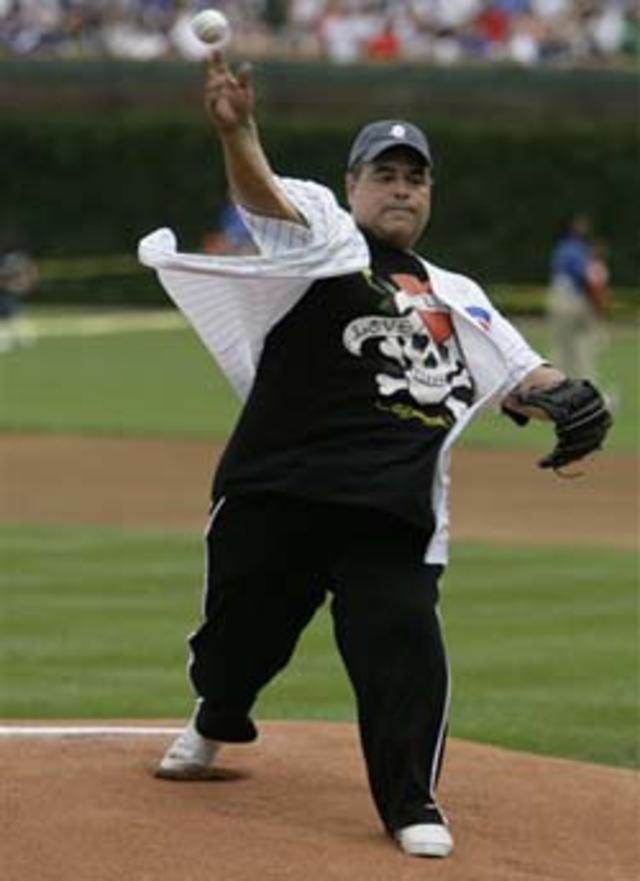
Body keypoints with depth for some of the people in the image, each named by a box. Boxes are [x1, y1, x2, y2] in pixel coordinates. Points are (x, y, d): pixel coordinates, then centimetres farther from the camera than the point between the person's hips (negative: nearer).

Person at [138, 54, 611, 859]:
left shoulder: (457, 299, 22)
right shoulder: (323, 236, 6)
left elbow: (520, 378, 20)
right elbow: (261, 195, -14)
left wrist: (562, 397, -5)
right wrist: (236, 131, -36)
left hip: (394, 510, 2)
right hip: (277, 488, -2)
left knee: (405, 646, -13)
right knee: (240, 631, 8)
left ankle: (410, 801, 0)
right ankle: (215, 722, 41)